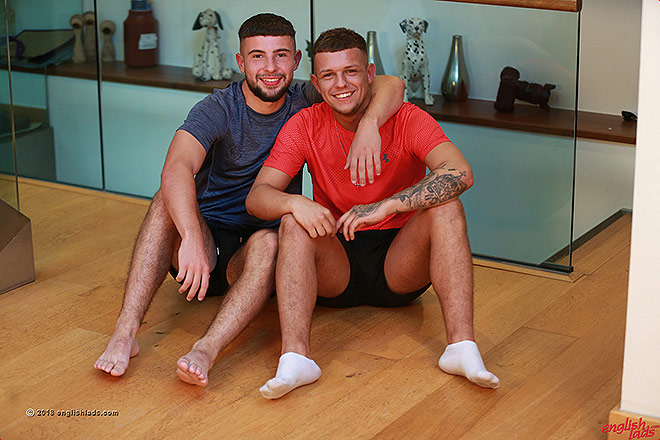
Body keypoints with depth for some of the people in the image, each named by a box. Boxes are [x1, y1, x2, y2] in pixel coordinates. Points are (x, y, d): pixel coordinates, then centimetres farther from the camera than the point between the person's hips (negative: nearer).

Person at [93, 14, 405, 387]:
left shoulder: (306, 102, -1)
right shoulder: (217, 110, -11)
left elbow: (391, 86, -10)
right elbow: (176, 170, -30)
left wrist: (368, 127, -32)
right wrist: (192, 238, -47)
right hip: (208, 242, -1)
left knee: (269, 241, -34)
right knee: (169, 200, -30)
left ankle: (207, 350, -52)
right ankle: (125, 334, -38)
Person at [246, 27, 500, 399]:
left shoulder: (407, 119, -9)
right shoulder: (305, 126, -3)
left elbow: (460, 174, -27)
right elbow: (257, 197, -10)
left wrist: (386, 206, -38)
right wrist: (295, 203, -34)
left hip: (399, 270, -1)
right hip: (334, 267, 1)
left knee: (446, 207, -26)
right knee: (294, 224, -27)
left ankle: (462, 346, -35)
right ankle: (295, 357, -39)